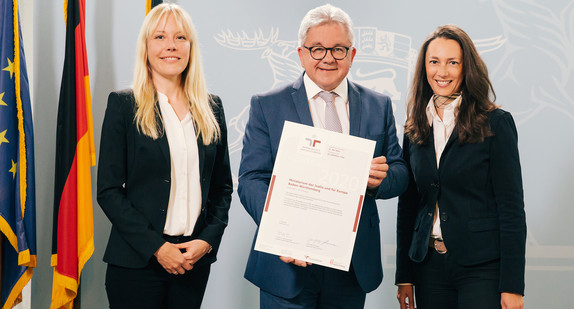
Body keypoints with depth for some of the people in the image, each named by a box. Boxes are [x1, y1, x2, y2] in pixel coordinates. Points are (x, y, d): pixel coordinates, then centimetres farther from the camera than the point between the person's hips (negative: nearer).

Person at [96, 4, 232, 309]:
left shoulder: (211, 108, 9)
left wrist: (208, 240, -3)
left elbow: (223, 185, 12)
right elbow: (108, 190, -6)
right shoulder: (123, 105, -2)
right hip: (136, 261, -3)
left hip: (196, 258, 3)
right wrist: (156, 246, -13)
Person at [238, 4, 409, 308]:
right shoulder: (266, 106, 1)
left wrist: (380, 179, -16)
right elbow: (251, 180, -6)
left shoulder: (379, 106, 9)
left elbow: (400, 174, 9)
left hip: (353, 268, 3)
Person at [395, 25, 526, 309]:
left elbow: (511, 208, -7)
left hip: (482, 268, -4)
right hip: (430, 268, 4)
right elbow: (407, 207, 12)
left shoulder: (496, 123, -5)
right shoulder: (415, 129, 9)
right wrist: (404, 277, 8)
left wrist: (512, 286, -12)